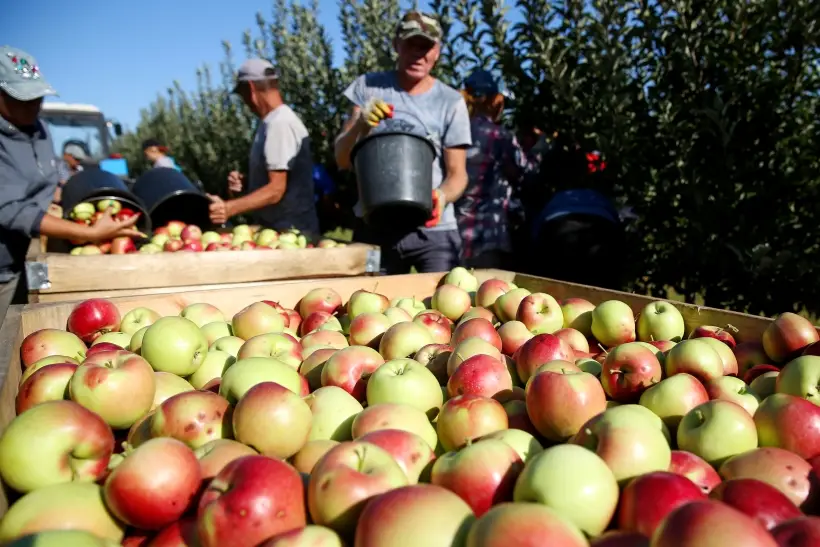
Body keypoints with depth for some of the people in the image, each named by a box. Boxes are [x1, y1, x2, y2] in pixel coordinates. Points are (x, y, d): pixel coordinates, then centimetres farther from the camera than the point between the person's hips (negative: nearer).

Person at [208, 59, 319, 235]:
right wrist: (245, 182, 7)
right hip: (276, 230, 10)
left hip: (290, 232, -10)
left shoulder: (279, 123, -17)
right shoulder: (273, 122, 13)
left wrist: (229, 208, -31)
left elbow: (276, 189, -23)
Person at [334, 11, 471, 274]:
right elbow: (342, 160, 2)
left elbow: (457, 174, -2)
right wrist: (360, 124, -18)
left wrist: (441, 197, -24)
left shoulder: (451, 102, -1)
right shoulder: (367, 87, 4)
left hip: (433, 231, -1)